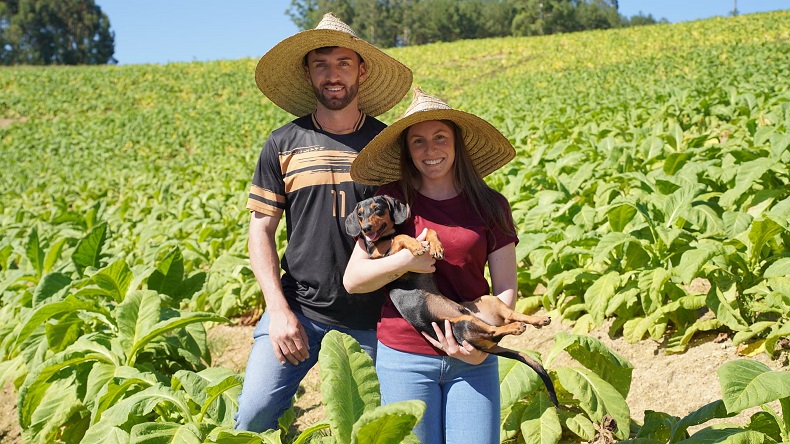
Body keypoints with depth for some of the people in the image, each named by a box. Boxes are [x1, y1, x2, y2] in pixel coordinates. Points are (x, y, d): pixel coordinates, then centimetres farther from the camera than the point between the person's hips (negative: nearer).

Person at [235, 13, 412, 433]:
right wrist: (279, 311, -8)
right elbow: (261, 230, 2)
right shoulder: (284, 144, 2)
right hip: (298, 310, 0)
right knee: (254, 414, -9)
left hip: (370, 320, 0)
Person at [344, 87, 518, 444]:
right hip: (405, 357, -1)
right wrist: (404, 261, -20)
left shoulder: (490, 205, 2)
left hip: (472, 360, 1)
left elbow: (506, 288, 2)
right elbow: (352, 280, -3)